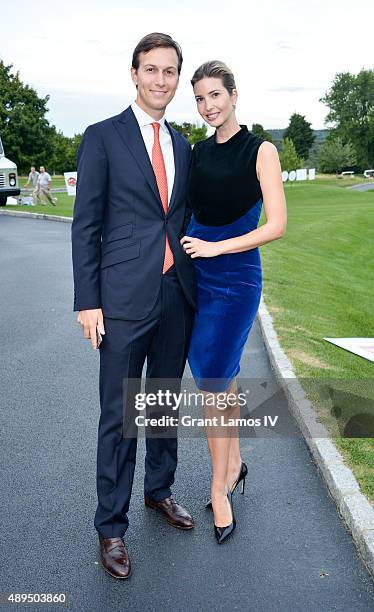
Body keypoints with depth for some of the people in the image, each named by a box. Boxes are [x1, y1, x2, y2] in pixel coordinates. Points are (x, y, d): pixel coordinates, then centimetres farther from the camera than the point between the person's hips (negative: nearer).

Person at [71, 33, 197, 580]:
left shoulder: (182, 144, 13)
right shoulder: (102, 137, -2)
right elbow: (86, 225, -6)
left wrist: (195, 285, 13)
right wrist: (87, 301, -11)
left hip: (178, 296, 5)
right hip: (125, 298, -5)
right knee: (119, 416, 3)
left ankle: (159, 490, 37)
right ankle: (111, 525, 18)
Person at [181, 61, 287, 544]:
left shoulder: (260, 150, -6)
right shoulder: (199, 152, 9)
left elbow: (276, 225, -11)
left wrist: (215, 247, -14)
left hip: (235, 278, -5)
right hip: (195, 274, 5)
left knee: (212, 384, -4)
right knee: (223, 375, 14)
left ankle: (219, 489, 14)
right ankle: (234, 463, 31)